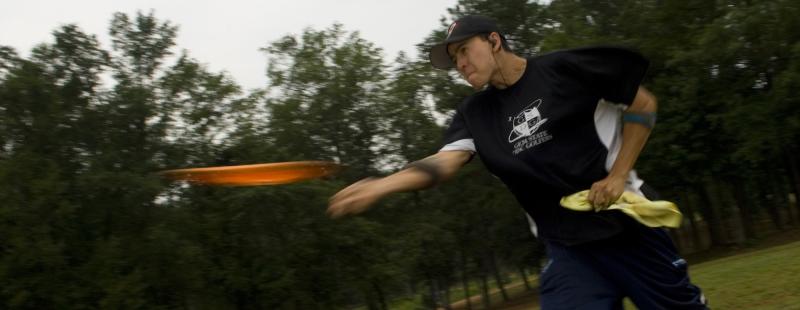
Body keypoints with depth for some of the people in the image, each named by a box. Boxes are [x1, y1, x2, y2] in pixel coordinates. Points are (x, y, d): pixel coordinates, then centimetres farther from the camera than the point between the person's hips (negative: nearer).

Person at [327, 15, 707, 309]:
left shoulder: (564, 69, -7)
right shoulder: (474, 113, 5)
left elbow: (643, 104, 0)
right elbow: (443, 162, -11)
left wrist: (618, 175, -7)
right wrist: (380, 185, -29)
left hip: (628, 226, -2)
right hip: (567, 248, 3)